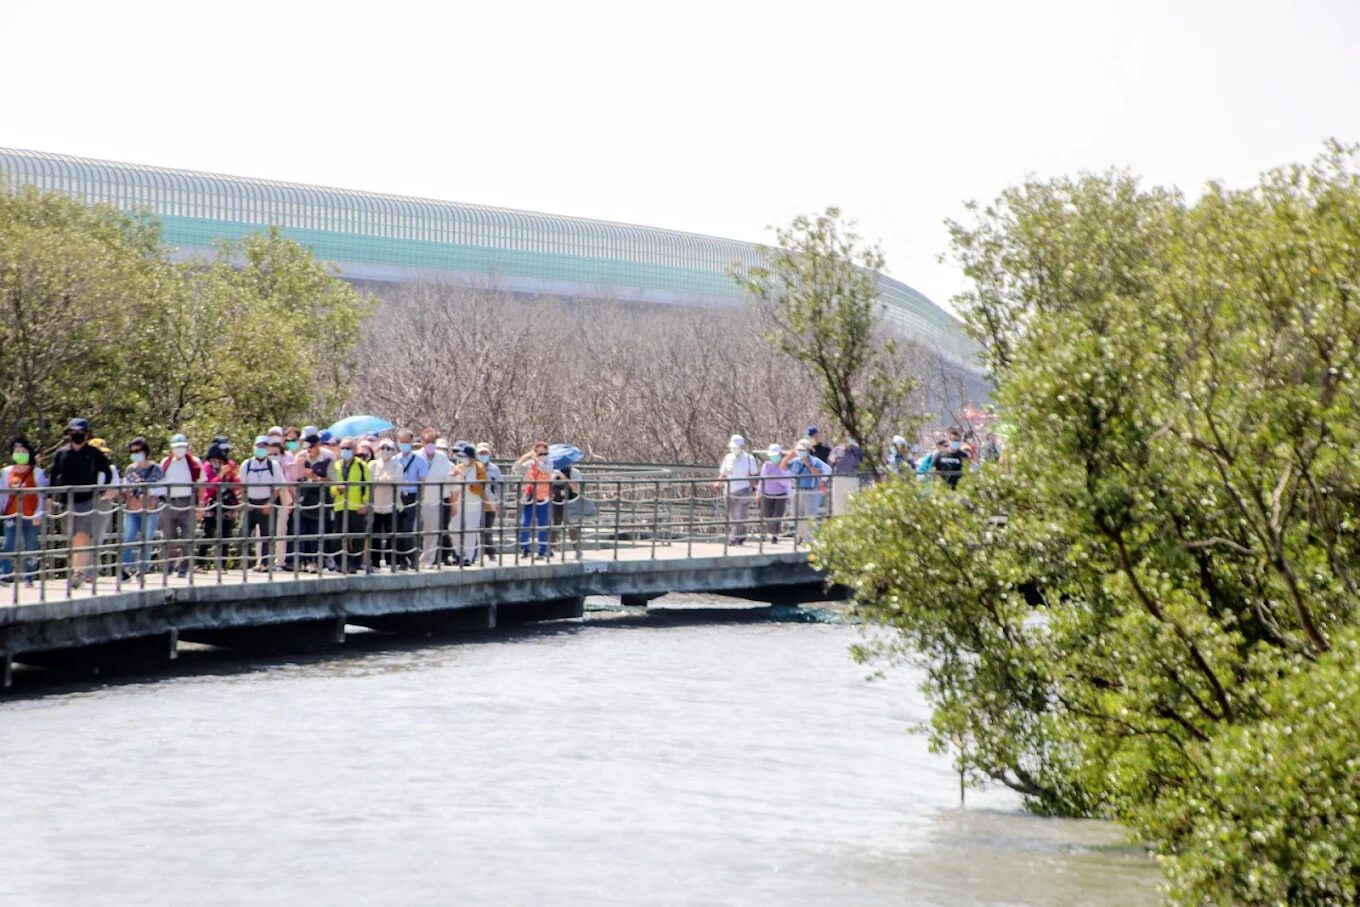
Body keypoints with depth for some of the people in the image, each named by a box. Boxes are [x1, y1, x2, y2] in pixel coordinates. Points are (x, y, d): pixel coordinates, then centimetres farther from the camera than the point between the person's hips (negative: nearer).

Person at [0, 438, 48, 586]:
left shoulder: (37, 473, 0)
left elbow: (43, 495, -2)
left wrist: (39, 514, -10)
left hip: (30, 517, -3)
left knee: (30, 547, 1)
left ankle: (29, 577, 7)